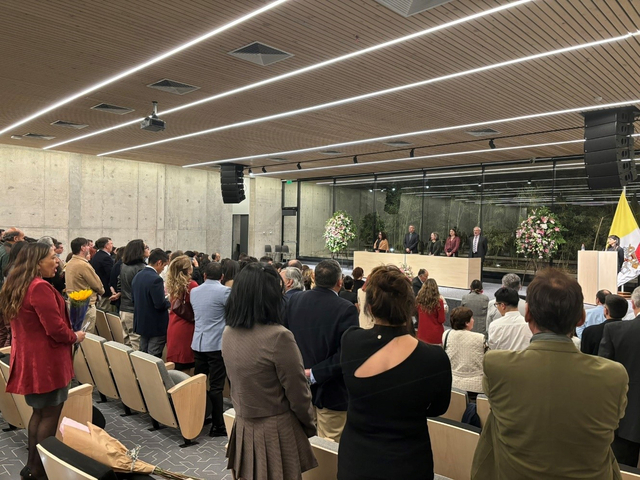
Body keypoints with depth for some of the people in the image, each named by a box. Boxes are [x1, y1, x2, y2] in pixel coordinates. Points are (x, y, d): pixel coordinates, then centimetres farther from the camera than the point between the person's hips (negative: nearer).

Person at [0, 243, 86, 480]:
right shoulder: (40, 287, -22)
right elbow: (56, 329, -24)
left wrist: (69, 334, 16)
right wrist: (75, 336, -5)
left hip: (29, 358, 10)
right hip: (46, 360, -10)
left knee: (39, 412, 19)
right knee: (50, 414, 3)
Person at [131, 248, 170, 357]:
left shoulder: (137, 276, 5)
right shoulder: (156, 279, -23)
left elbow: (133, 297, 14)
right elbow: (160, 304, -24)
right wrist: (169, 303, -5)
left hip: (141, 323, 9)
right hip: (156, 326, -9)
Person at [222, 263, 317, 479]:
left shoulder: (228, 333, -4)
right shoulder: (278, 336, -25)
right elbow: (298, 396, -17)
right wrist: (310, 427, 1)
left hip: (243, 428, 6)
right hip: (276, 432, -6)